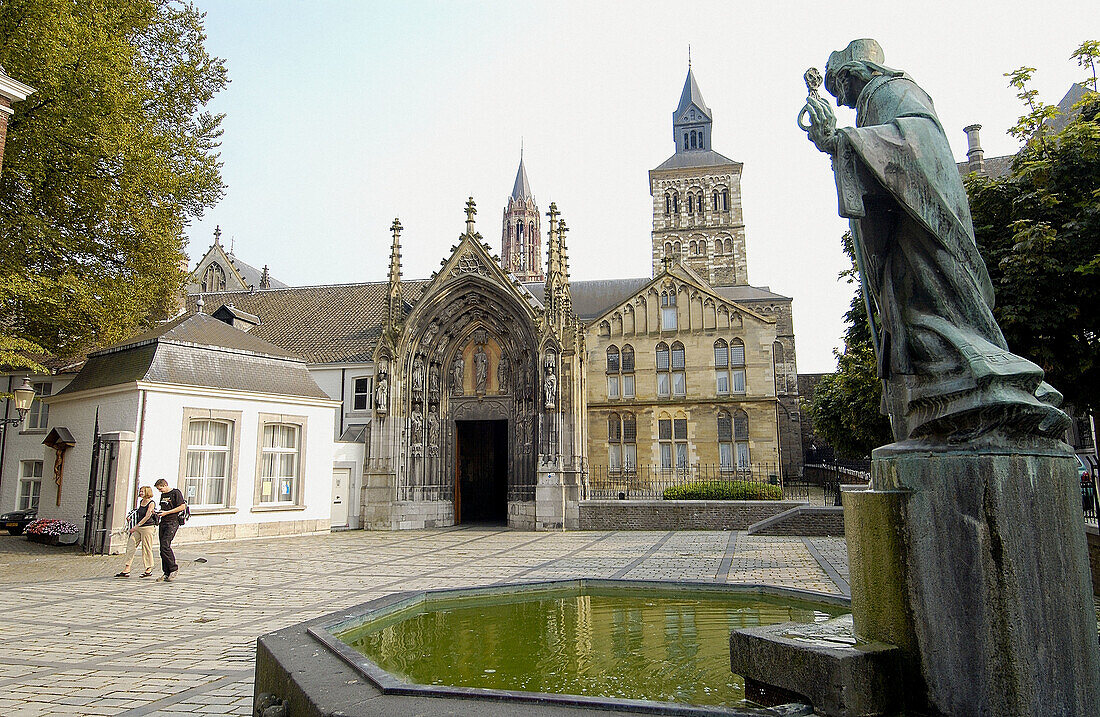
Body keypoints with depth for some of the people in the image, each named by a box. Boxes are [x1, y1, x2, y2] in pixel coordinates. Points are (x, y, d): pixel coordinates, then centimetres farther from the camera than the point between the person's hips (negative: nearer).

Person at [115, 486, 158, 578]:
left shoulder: (151, 503, -11)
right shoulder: (141, 501, 11)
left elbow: (147, 517, -17)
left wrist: (136, 527, -19)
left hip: (148, 527, -8)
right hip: (138, 528, 8)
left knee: (146, 548, -3)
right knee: (130, 546, 2)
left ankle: (149, 570, 8)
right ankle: (126, 570, 4)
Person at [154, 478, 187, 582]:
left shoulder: (176, 493, -6)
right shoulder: (163, 495, 18)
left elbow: (182, 507, -13)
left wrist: (166, 512, -14)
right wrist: (158, 512, 6)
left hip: (172, 523, -8)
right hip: (163, 523, 8)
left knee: (165, 545, -18)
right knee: (163, 548, 5)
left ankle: (173, 568, -6)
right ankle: (167, 573, 11)